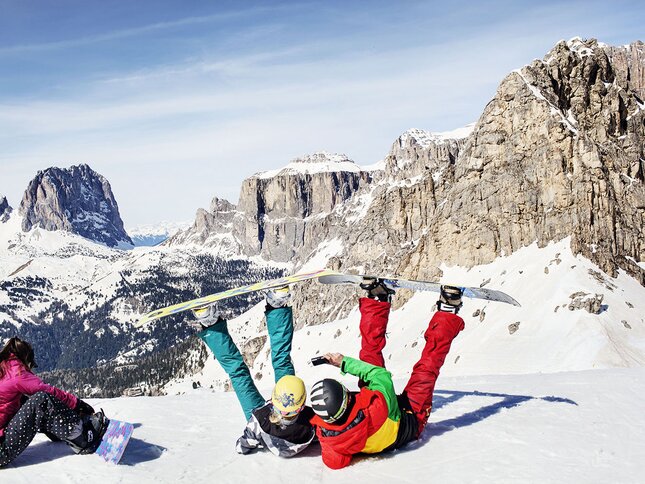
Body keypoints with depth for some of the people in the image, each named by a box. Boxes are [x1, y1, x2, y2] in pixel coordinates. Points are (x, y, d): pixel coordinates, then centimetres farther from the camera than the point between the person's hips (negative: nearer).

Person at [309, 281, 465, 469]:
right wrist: (344, 362, -23)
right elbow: (381, 374, -30)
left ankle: (377, 299, 21)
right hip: (412, 422, -4)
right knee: (427, 366, -3)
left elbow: (335, 462, -14)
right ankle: (448, 313, 19)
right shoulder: (377, 409, -48)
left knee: (371, 353, 4)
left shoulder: (324, 432, -36)